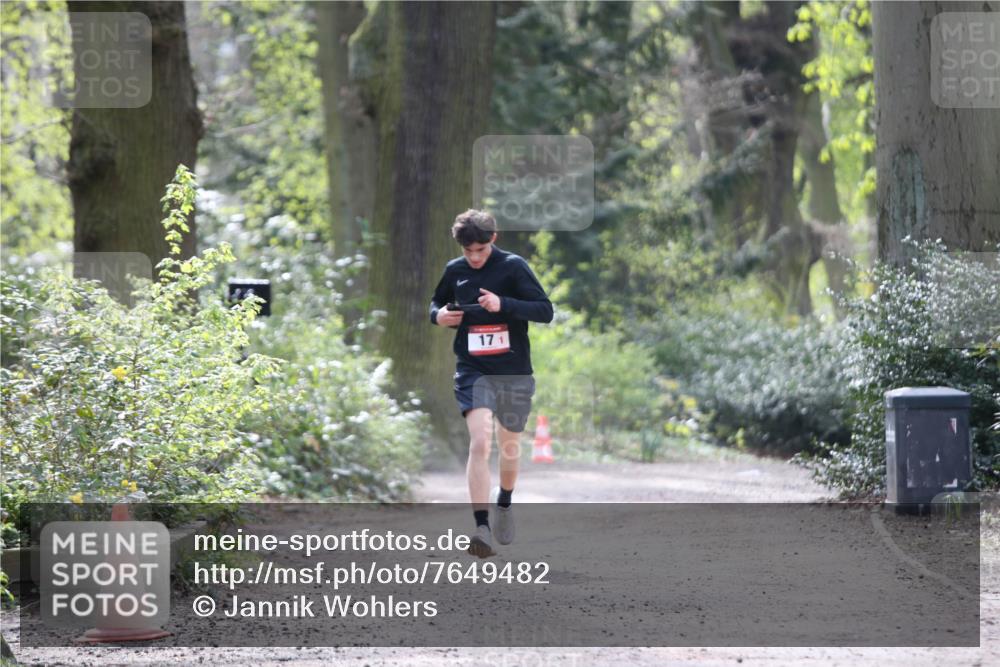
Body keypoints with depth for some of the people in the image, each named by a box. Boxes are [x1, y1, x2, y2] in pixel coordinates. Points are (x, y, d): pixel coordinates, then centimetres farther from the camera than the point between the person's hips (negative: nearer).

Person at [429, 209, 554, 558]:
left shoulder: (513, 266, -7)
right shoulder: (455, 270, 4)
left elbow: (545, 310, -12)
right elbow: (437, 302, 23)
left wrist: (503, 304, -26)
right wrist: (438, 314, -1)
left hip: (514, 371, 0)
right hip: (473, 370, 0)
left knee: (510, 446, 14)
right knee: (479, 442, -19)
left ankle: (504, 504, 44)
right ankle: (481, 527, -25)